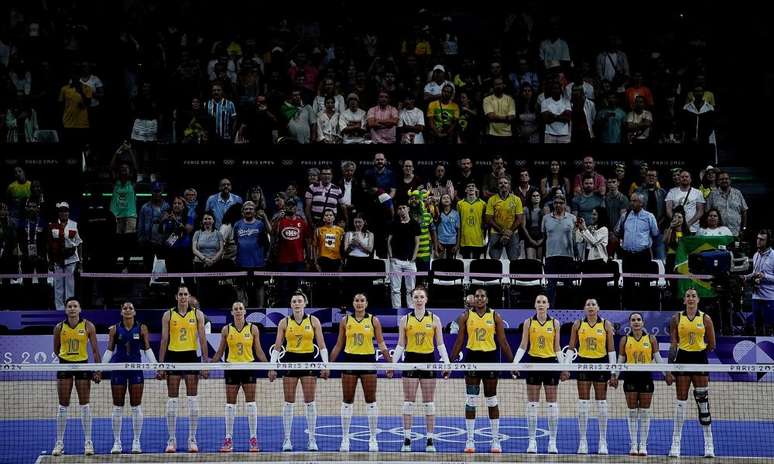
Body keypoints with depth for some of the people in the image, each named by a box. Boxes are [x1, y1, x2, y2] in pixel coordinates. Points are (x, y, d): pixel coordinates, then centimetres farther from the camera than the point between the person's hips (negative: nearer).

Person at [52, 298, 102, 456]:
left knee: (85, 405, 0)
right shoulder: (59, 328, -1)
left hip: (82, 365, -1)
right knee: (63, 405, 2)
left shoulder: (88, 326, -4)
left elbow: (95, 350, -3)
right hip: (65, 366, 1)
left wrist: (98, 370, -7)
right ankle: (59, 442, 7)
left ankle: (88, 442, 6)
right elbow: (56, 349, 13)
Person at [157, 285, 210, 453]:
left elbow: (202, 339, 2)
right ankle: (172, 440, 5)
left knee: (193, 399, 0)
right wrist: (160, 365, -1)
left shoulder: (197, 314, 4)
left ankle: (192, 439, 5)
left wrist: (205, 363, -5)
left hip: (191, 357, 0)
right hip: (173, 357, 0)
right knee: (172, 400, 0)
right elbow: (164, 340, 4)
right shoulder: (168, 315, 4)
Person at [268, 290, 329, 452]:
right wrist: (272, 367, -4)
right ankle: (287, 440, 5)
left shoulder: (313, 321, 2)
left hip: (308, 361, 0)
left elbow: (322, 346, 1)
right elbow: (277, 347, 4)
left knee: (310, 402, -1)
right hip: (290, 361, 0)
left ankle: (312, 440, 4)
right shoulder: (284, 322, 3)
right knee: (289, 402, 1)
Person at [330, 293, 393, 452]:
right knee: (347, 401, 2)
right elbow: (339, 345, 9)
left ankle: (373, 438, 9)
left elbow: (381, 343, 3)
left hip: (368, 361, -1)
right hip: (350, 361, 1)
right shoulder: (345, 321, 4)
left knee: (371, 401, 2)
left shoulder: (374, 320, 2)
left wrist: (389, 362, -5)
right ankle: (345, 438, 9)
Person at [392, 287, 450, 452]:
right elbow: (400, 345, 7)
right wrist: (392, 362, -3)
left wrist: (447, 362, -6)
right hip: (410, 361, 0)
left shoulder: (434, 319, 4)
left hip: (428, 361, 0)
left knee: (429, 402, 1)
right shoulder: (405, 320, 4)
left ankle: (430, 440, 4)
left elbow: (440, 344, 5)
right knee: (408, 401, -2)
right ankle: (407, 440, 2)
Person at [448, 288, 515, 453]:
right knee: (470, 401, 0)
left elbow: (503, 342, 4)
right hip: (472, 357, 0)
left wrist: (512, 362, 0)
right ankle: (470, 441, 5)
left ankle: (496, 440, 12)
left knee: (491, 400, 6)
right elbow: (459, 342, 6)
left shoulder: (495, 316, 2)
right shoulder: (466, 316, 3)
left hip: (490, 358, 0)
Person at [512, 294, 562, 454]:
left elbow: (557, 348, 8)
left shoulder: (554, 323, 4)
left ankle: (552, 441, 5)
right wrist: (515, 362, -9)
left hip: (550, 363, 0)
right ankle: (532, 441, 4)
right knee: (532, 403, -1)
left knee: (552, 403, 1)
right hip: (534, 362, 0)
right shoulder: (528, 323, 3)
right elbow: (523, 346, 4)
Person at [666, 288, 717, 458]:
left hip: (700, 361, 0)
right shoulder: (677, 319, 3)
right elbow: (673, 345, 1)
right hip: (682, 360, 0)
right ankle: (676, 444, 2)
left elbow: (711, 345, 7)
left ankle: (709, 444, 5)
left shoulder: (705, 319, 2)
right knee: (681, 401, -1)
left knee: (703, 401, -1)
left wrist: (698, 354, 7)